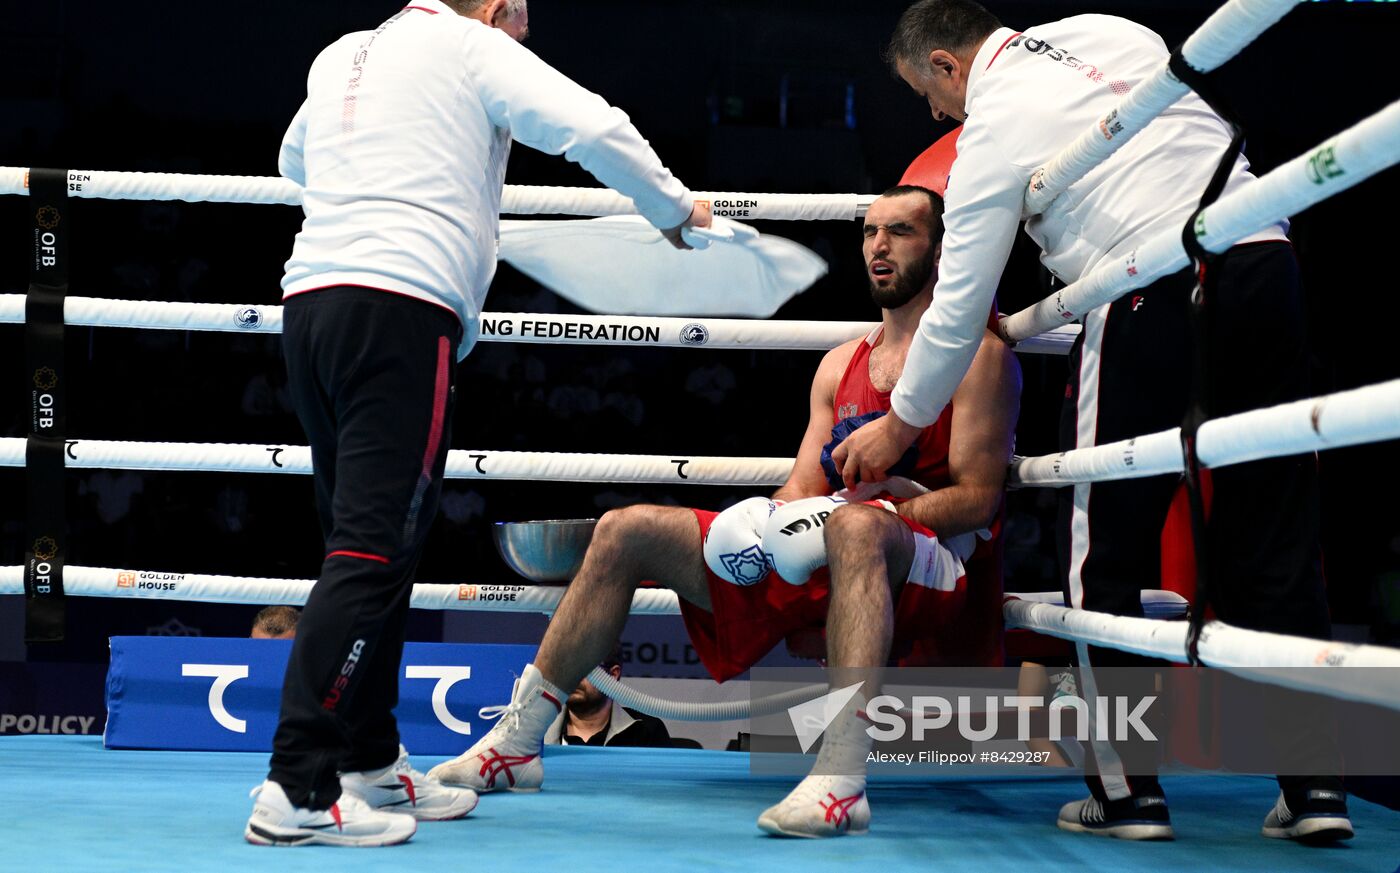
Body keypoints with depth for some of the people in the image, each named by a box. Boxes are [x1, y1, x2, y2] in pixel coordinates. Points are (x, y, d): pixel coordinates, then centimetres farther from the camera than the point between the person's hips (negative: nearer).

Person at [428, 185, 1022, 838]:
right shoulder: (841, 364, 21)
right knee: (627, 531, -1)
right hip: (821, 566, 7)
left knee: (856, 527, -43)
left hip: (936, 573, -7)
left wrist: (882, 504, -23)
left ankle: (842, 778, -51)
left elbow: (979, 497, -9)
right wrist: (770, 522, -9)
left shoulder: (978, 353, 1)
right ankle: (516, 742, -2)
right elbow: (802, 491, 14)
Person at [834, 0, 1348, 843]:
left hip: (1157, 297, -6)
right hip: (1266, 262, 6)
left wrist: (898, 427, 14)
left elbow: (958, 310, 3)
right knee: (1277, 541, 9)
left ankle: (1128, 788, 9)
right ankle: (1315, 786, 8)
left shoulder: (992, 132, 1)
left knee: (1107, 550, 7)